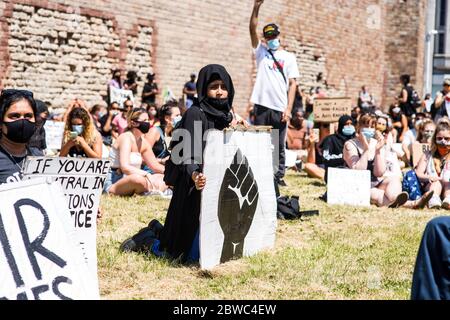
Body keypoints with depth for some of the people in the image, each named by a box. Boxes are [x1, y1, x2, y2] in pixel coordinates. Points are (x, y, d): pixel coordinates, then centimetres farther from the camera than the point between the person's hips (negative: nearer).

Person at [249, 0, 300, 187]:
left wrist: (288, 108, -7)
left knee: (279, 145, 4)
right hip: (262, 105, 1)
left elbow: (292, 84, 3)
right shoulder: (261, 51, 12)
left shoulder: (289, 57, 9)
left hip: (280, 108, 0)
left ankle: (279, 176, 12)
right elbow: (252, 29, -1)